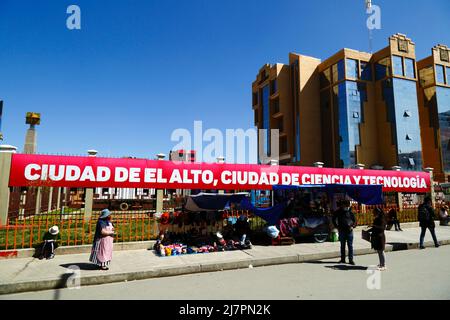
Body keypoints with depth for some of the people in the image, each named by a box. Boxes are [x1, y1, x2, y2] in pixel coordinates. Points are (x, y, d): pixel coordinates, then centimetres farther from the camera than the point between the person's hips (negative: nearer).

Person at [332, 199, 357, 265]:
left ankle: (351, 260, 9)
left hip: (349, 231, -1)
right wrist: (337, 226, 2)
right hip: (342, 230, 1)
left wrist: (353, 226, -7)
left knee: (350, 246, 1)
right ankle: (342, 259, 20)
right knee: (342, 245, 10)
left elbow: (355, 221, 10)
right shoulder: (338, 212, 0)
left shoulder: (350, 212, 0)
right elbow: (333, 219, 10)